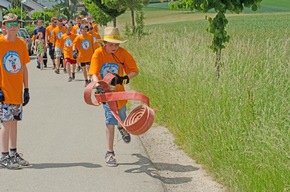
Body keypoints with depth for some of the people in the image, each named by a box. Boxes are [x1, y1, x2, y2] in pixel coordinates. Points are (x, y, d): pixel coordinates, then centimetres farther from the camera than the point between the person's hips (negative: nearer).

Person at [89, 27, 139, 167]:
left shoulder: (123, 53, -12)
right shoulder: (98, 53, -17)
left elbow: (134, 71, -9)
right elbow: (94, 74, -24)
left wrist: (125, 78, -28)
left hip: (119, 91, 3)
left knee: (121, 119, 19)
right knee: (110, 121, -14)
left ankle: (122, 128, 59)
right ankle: (109, 153, -5)